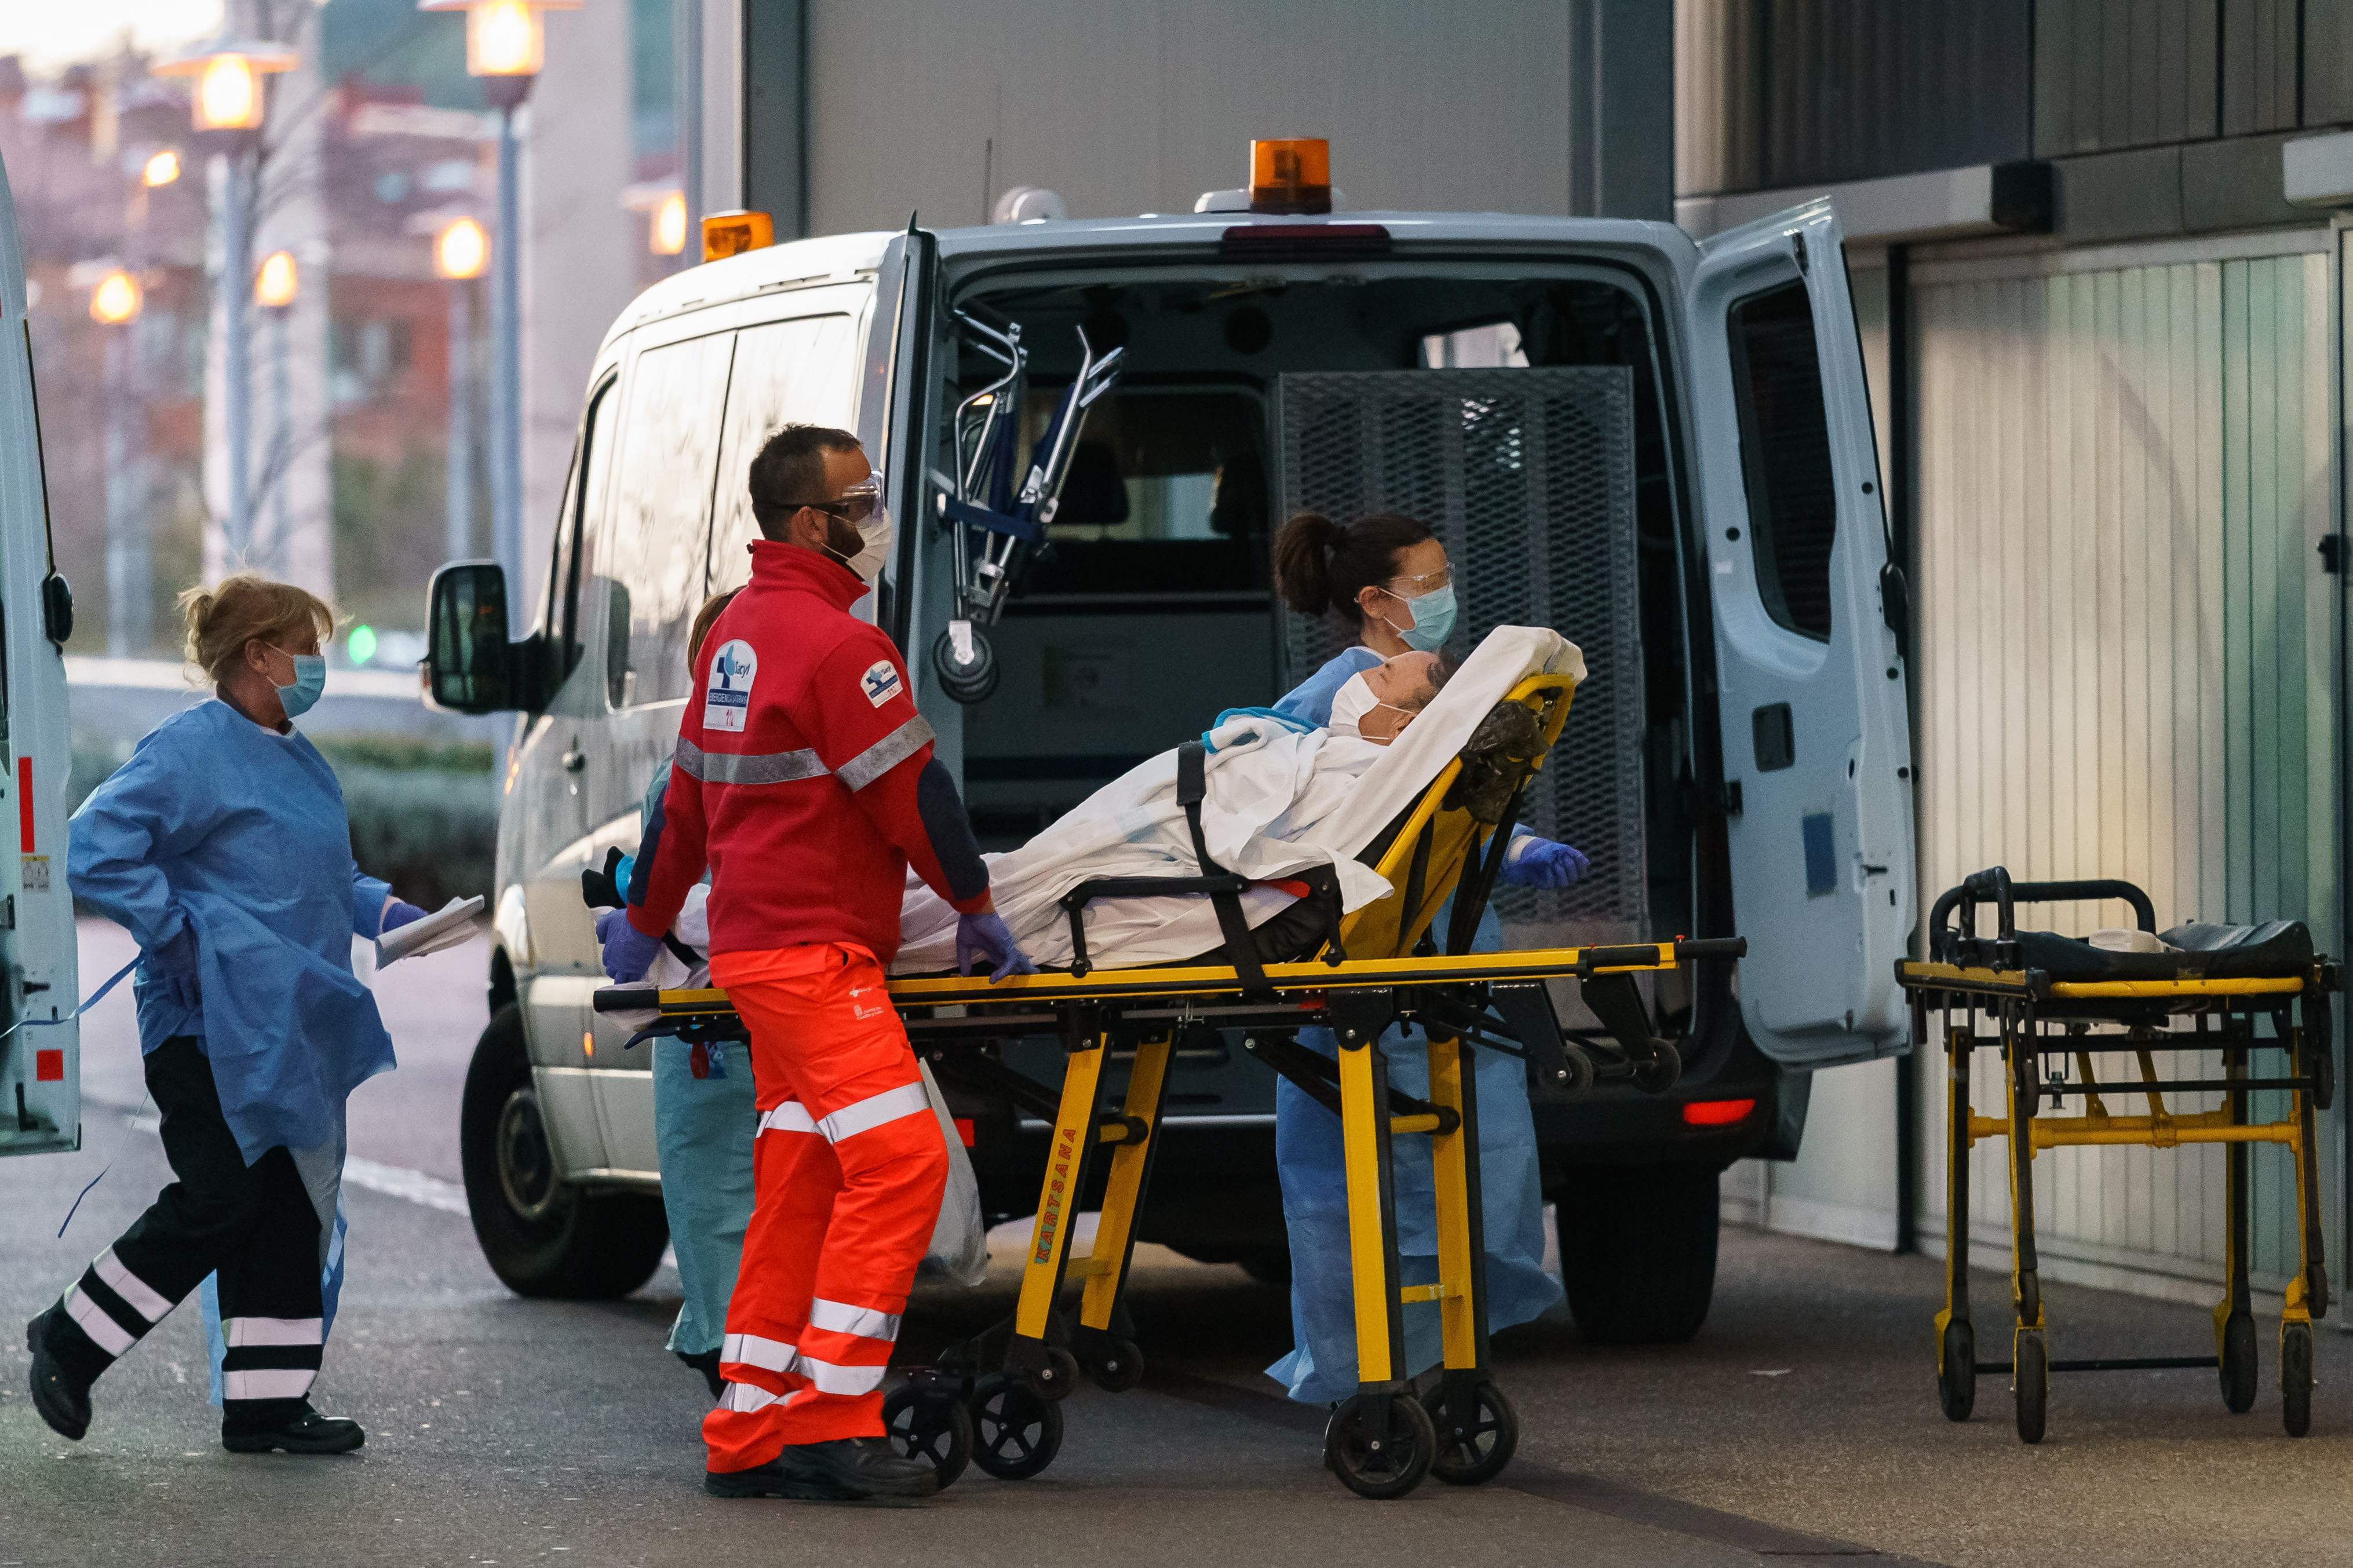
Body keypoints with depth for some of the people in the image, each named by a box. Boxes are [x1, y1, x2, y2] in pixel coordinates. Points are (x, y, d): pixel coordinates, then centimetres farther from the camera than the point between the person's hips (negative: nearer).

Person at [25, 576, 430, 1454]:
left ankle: (267, 1404, 10)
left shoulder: (297, 760, 16)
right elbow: (95, 850, -20)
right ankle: (69, 1342, 6)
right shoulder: (191, 750, -12)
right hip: (212, 1027, -9)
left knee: (289, 1214, 6)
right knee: (219, 1200, -11)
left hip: (292, 1032, 9)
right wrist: (177, 935, -20)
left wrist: (383, 912, 12)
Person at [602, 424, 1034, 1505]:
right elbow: (913, 790, -13)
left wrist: (648, 918, 36)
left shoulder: (740, 630, 17)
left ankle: (749, 1438, 9)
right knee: (898, 1159, -15)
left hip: (758, 946, 10)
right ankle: (831, 1420, -18)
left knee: (800, 1188, 9)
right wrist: (976, 907, -1)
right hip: (812, 952, -10)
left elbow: (689, 789, 27)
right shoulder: (839, 645, -14)